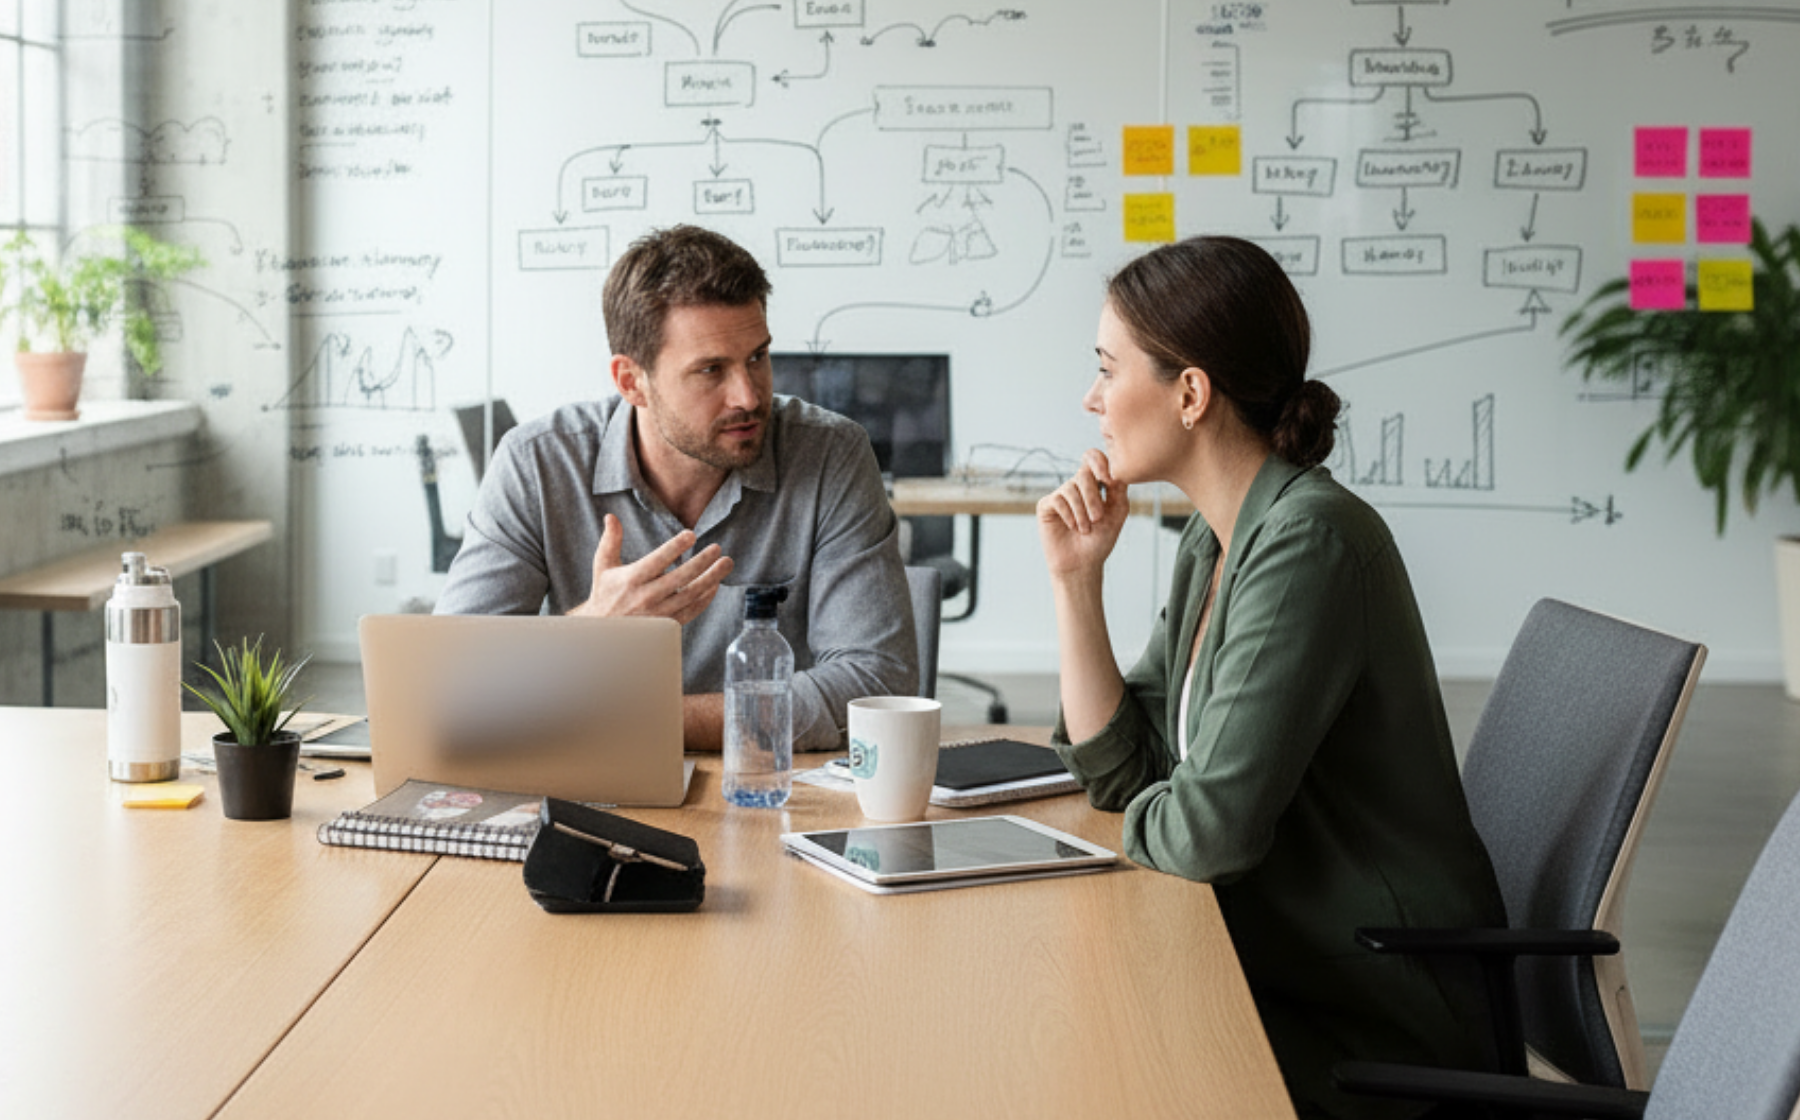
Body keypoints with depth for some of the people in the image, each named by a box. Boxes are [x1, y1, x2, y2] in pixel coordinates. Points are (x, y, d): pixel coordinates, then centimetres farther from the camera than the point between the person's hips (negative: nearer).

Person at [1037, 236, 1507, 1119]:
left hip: (1374, 1023, -8)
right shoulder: (1213, 541, 7)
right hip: (1286, 970, 8)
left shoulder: (1308, 542, -23)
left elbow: (1211, 829, -26)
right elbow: (1118, 768, 7)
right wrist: (1075, 578, 0)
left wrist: (1144, 819, -4)